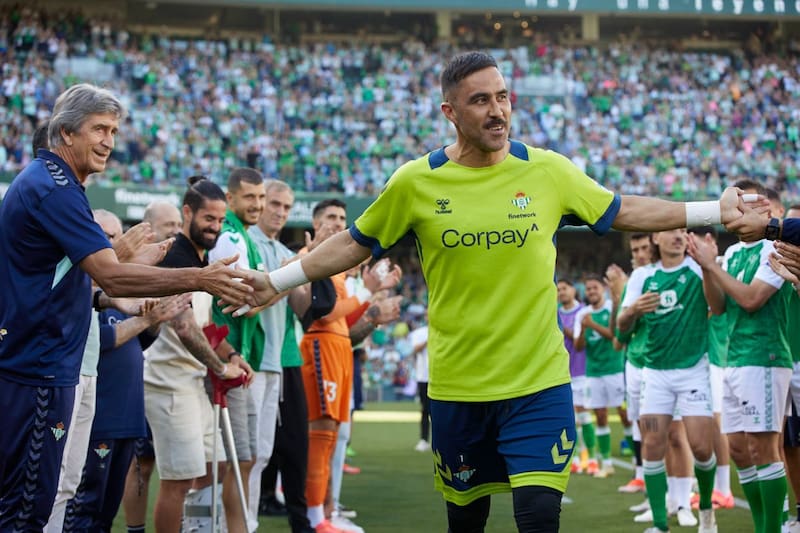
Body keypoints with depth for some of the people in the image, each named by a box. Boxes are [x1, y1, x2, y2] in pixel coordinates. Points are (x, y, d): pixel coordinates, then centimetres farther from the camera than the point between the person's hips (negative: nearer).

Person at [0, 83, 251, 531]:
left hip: (40, 366, 11)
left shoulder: (50, 183, 16)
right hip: (36, 371, -11)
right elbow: (112, 277, -25)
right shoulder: (53, 188, -17)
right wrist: (200, 279, -25)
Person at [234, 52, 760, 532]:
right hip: (457, 387, 1)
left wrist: (715, 211, 8)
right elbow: (356, 244, 10)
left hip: (539, 382, 0)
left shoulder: (549, 170, -1)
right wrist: (276, 281, 7)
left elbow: (623, 211, 11)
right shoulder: (415, 182, -2)